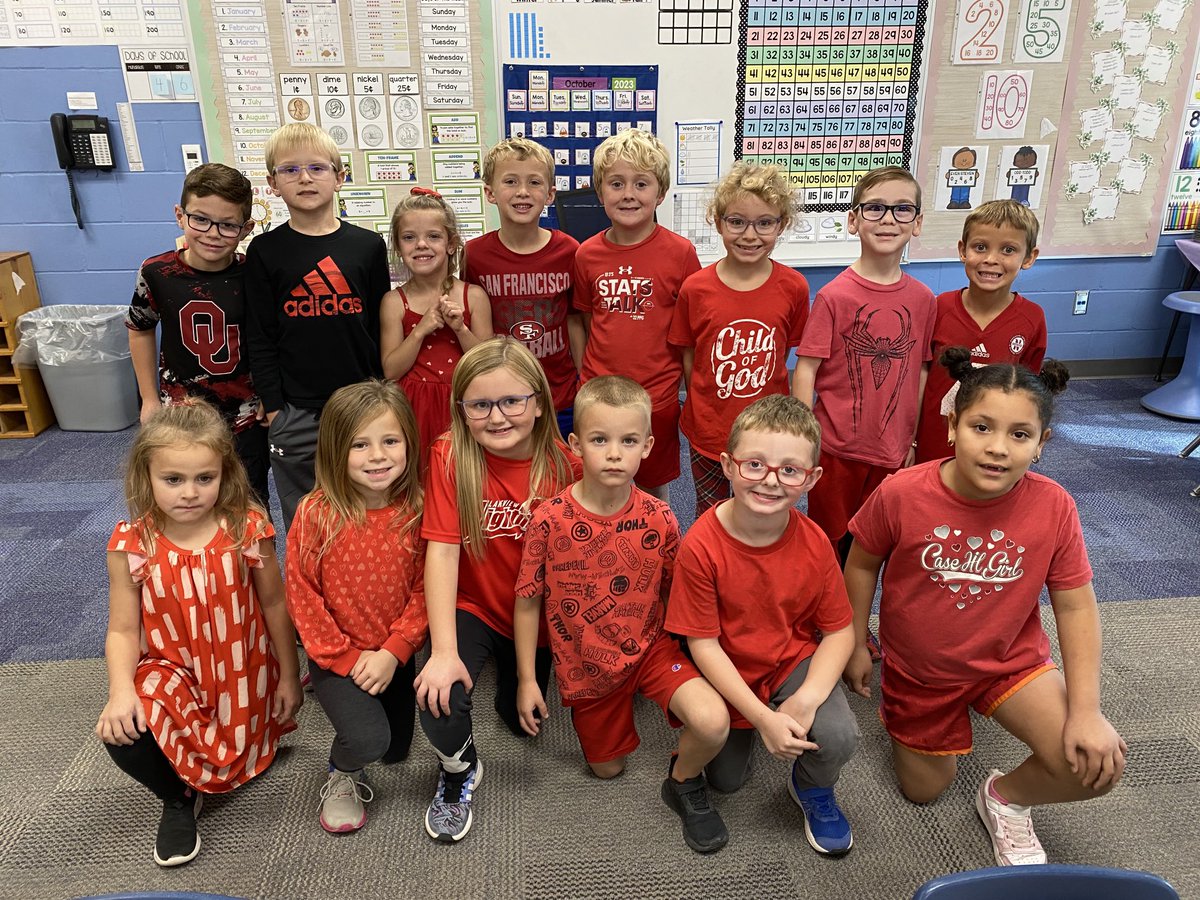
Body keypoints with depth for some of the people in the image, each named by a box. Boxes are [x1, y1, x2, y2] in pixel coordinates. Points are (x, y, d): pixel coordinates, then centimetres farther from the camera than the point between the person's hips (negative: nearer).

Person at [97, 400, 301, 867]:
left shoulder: (247, 529, -16)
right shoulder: (131, 544, -15)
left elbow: (274, 605, -5)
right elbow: (122, 630, -8)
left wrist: (288, 677, 2)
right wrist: (121, 691, -25)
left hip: (242, 675, 1)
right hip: (173, 672, 0)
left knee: (245, 746, 11)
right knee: (122, 733, -25)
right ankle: (179, 798, 5)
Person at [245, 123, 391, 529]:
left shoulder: (368, 246, 2)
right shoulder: (265, 251, 0)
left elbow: (382, 328, 6)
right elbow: (261, 338, 1)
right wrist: (273, 410, -3)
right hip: (295, 413, 0)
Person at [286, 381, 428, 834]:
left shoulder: (417, 511, -13)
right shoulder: (315, 514, -19)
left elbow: (423, 590, -8)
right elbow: (302, 596, -13)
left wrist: (392, 652, -17)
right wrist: (348, 657, -13)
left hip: (394, 655, 3)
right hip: (337, 655, -3)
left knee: (396, 750, 17)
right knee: (367, 739, -23)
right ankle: (342, 779, 13)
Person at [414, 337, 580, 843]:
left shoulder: (561, 464, -16)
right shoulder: (450, 456, -20)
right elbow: (443, 550, -24)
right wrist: (444, 652, -28)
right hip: (470, 607, -2)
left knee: (522, 720, 16)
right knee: (439, 702, -25)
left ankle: (512, 668, 51)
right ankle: (460, 769, 12)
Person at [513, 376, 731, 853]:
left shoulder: (659, 519, -16)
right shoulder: (550, 520, -19)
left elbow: (674, 595, -1)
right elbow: (527, 603, -8)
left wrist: (694, 658, 2)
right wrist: (527, 680, -5)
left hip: (652, 648, 0)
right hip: (586, 665, 1)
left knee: (712, 722, -26)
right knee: (607, 768, 17)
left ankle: (684, 783, 9)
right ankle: (618, 709, 48)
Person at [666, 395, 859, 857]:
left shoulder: (813, 543, -19)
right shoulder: (701, 545, -26)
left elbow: (839, 630, -10)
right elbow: (703, 644, -19)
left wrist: (807, 699, -25)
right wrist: (763, 718, -23)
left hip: (795, 661, 1)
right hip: (728, 673, 0)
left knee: (838, 736, -25)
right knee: (726, 780, 10)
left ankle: (812, 788, 12)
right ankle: (742, 732, 44)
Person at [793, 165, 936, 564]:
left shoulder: (922, 298, 0)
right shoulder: (834, 296, -13)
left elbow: (921, 371, 7)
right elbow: (805, 369, -11)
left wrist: (913, 440, 10)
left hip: (893, 452, 4)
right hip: (836, 447, -3)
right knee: (829, 542, 13)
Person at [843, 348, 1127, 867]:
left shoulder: (1052, 506, -21)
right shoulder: (901, 494, -25)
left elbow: (1075, 607, -12)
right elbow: (861, 564, -7)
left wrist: (1086, 711, -18)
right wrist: (855, 646, 0)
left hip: (1011, 661, 1)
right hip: (919, 669, 0)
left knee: (1097, 764, -21)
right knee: (923, 791, 16)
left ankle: (1005, 797, 12)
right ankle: (895, 706, 45)